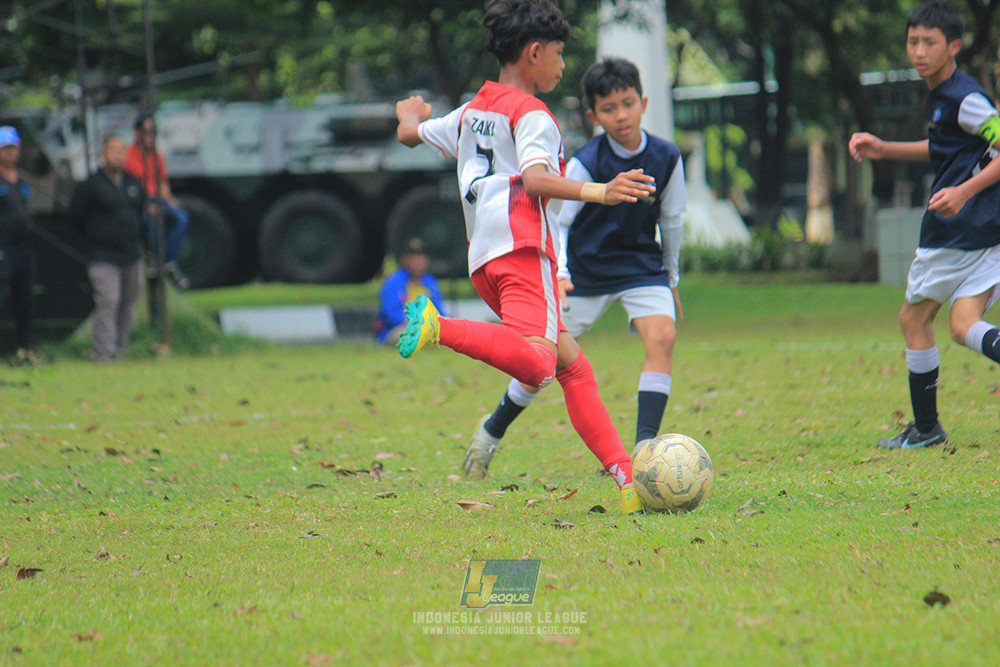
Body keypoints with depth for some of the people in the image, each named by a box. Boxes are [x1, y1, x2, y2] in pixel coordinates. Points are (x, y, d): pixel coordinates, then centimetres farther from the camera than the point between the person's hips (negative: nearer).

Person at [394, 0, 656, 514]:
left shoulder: (470, 111, 23)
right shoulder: (532, 114, -1)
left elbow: (411, 134, 39)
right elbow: (535, 178, -19)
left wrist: (411, 114, 63)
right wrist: (596, 192, -32)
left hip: (483, 260, 10)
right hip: (522, 249, -10)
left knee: (572, 364, 10)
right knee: (537, 363, -31)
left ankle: (626, 478, 5)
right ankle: (438, 328, -42)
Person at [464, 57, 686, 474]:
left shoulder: (666, 158, -10)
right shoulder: (586, 163, -19)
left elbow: (671, 220, 5)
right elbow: (556, 222, -18)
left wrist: (671, 279, 14)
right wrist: (558, 274, -34)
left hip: (641, 264, 2)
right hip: (586, 268, -2)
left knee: (662, 335, -23)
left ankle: (645, 443, -23)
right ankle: (493, 430, 27)